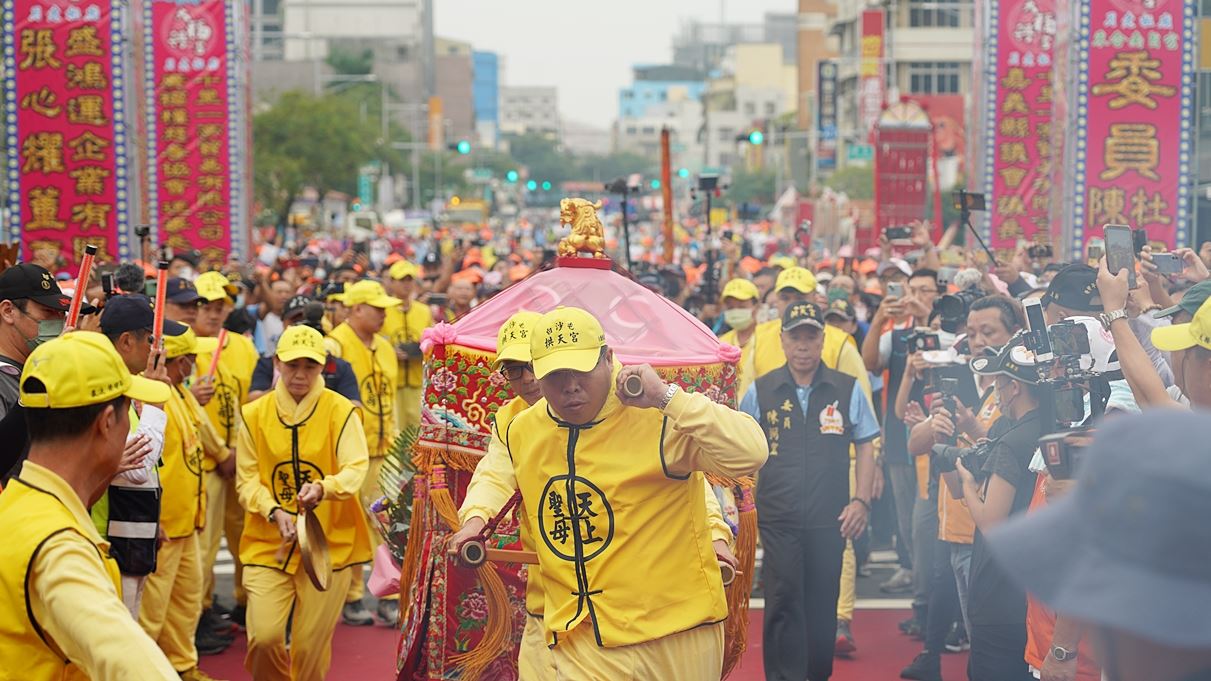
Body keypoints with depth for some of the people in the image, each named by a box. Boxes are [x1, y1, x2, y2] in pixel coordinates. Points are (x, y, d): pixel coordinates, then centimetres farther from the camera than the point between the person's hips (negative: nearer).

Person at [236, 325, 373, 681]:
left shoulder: (340, 411, -4)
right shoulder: (254, 414, 0)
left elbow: (356, 468, -13)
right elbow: (247, 479, 1)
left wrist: (323, 488, -34)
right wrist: (274, 512, -18)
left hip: (330, 543, -1)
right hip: (268, 543, 1)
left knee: (312, 644, 6)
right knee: (264, 635, -10)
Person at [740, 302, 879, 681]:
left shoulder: (848, 390, 3)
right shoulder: (761, 391, 3)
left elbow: (865, 447, 8)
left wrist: (862, 501, 0)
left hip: (830, 519, 1)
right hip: (778, 518, -1)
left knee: (822, 604, 9)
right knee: (783, 602, -5)